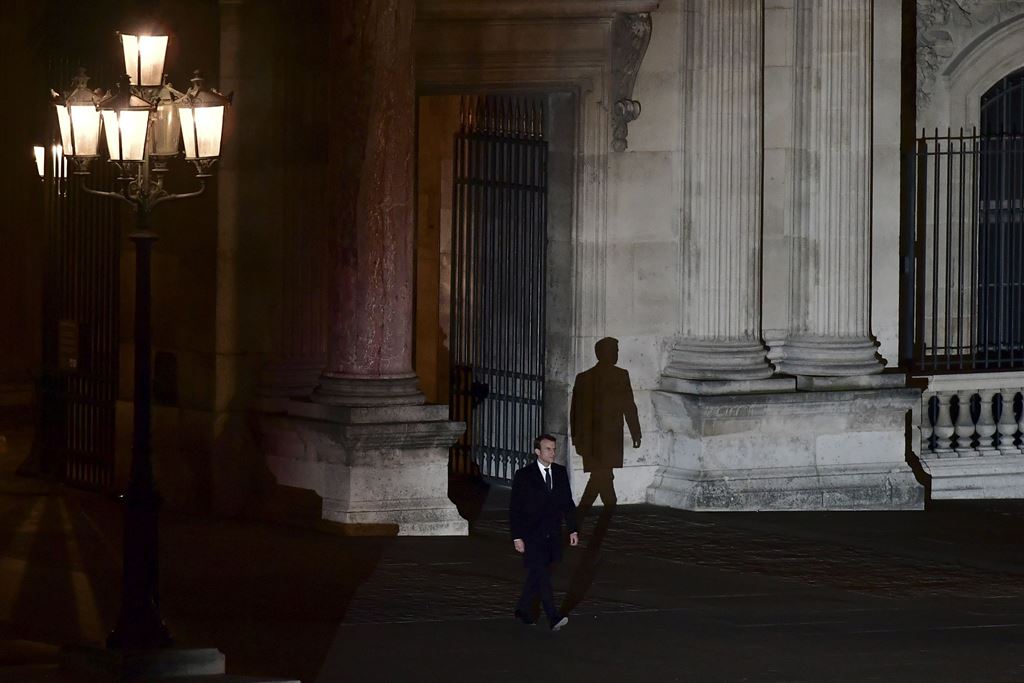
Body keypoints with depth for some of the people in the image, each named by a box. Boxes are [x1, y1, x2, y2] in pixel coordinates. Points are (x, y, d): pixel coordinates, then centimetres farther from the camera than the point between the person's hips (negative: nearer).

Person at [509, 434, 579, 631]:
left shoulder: (560, 472, 7)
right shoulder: (524, 476, -8)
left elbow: (568, 503, 12)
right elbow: (514, 509, -7)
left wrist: (573, 530, 6)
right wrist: (517, 537, -12)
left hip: (552, 536, 5)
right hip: (532, 536, -5)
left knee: (536, 575, 13)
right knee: (542, 575, -13)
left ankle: (523, 610, 30)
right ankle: (553, 618, -17)